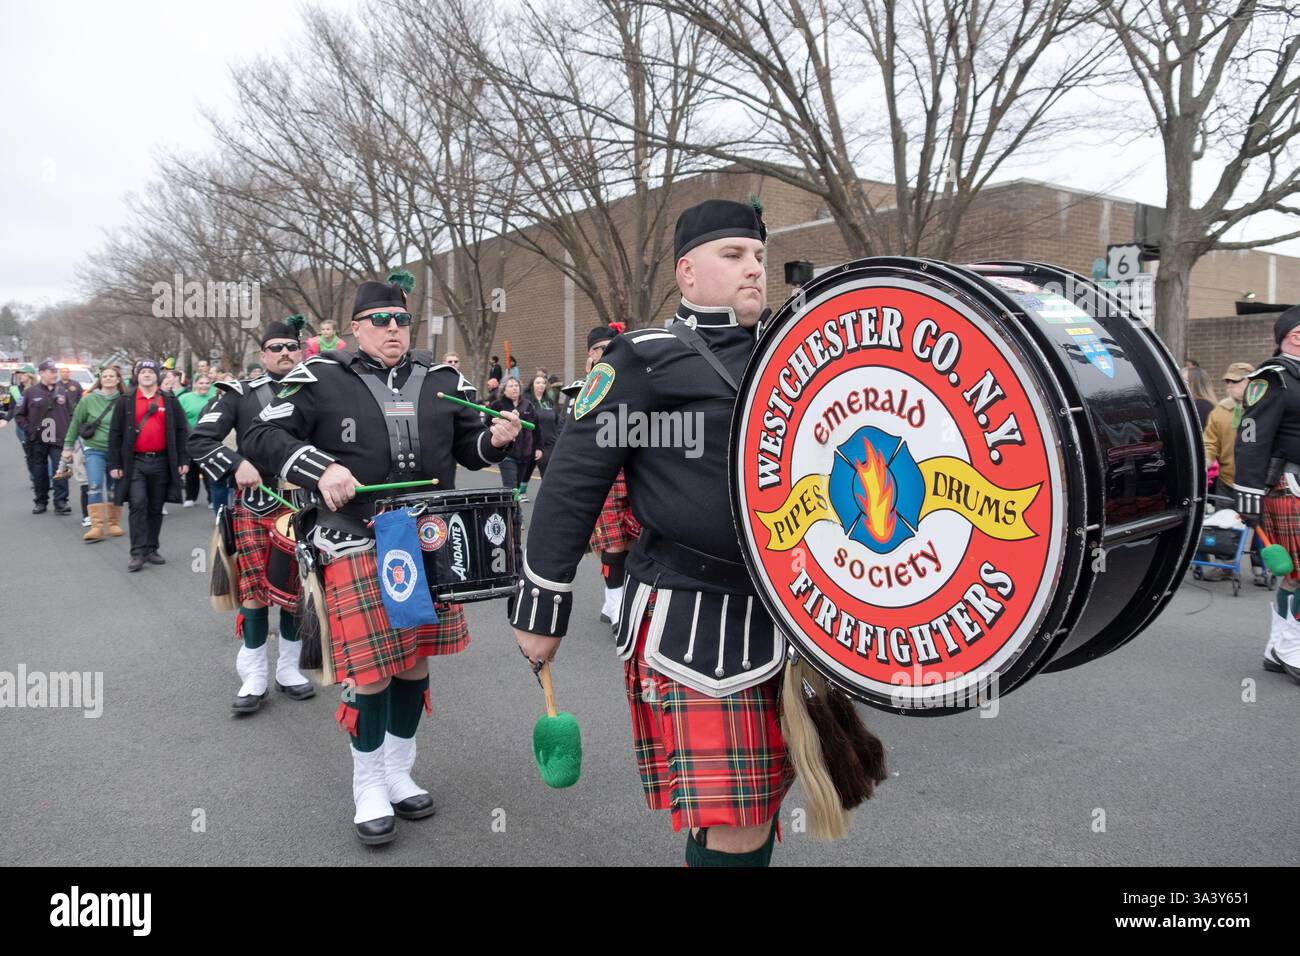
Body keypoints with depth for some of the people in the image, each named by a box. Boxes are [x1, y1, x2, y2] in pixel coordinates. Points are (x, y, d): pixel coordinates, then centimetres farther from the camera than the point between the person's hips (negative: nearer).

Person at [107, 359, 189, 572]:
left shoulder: (170, 401, 6)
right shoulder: (125, 401, 4)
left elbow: (180, 432, 7)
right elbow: (115, 433, 3)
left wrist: (183, 460, 1)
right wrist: (114, 464, -2)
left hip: (161, 462, 2)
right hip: (135, 462, -2)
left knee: (156, 508, 9)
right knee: (138, 504, -12)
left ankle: (151, 549, 20)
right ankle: (138, 553, -8)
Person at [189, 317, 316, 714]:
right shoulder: (241, 394, 1)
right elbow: (198, 440, -2)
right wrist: (236, 464, -16)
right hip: (255, 508, -2)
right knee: (254, 592, -1)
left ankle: (288, 670, 24)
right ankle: (253, 678, 12)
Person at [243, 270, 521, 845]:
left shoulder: (441, 380, 9)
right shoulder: (321, 380, -2)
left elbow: (467, 446, 18)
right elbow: (262, 437, -4)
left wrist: (494, 439, -4)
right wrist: (320, 468, -19)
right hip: (357, 547, -4)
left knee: (415, 661, 13)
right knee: (369, 669, -2)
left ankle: (399, 772, 33)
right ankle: (368, 787, 20)